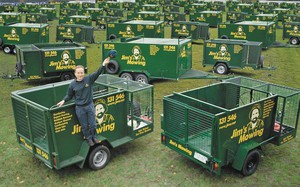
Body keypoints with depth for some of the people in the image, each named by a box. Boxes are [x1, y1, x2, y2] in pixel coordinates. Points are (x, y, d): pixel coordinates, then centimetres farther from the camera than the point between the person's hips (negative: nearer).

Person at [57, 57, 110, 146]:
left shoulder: (89, 79, -7)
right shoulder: (72, 84, -6)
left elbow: (97, 73, -19)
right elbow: (69, 95, 6)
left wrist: (103, 65, -31)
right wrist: (64, 100, -10)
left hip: (90, 106, 1)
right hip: (79, 108, 0)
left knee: (93, 124, 10)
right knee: (84, 126, 11)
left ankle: (94, 137, 35)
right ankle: (89, 139, 33)